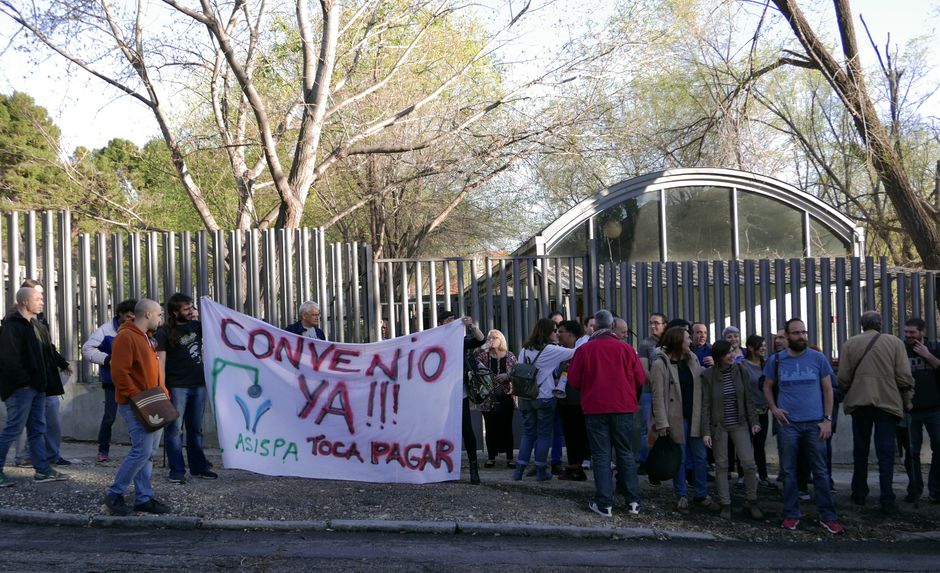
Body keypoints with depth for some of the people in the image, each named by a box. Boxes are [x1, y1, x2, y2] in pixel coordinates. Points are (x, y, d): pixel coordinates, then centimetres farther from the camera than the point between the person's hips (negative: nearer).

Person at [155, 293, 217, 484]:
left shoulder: (196, 326, 10)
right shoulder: (164, 333, -6)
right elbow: (160, 361, -11)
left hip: (198, 385, 5)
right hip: (177, 387, -5)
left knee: (196, 429, 11)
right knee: (174, 429, -3)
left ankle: (198, 467, 18)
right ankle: (177, 470, 1)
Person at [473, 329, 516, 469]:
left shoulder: (510, 356, 4)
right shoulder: (484, 355, 5)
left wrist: (507, 376, -13)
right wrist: (484, 348, -17)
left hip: (506, 397, 0)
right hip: (489, 398, 1)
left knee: (507, 428, 3)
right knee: (490, 428, 3)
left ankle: (509, 457, 9)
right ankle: (491, 457, 11)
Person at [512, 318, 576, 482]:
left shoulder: (525, 349, 6)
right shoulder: (550, 350, -11)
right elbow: (575, 353, -10)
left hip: (525, 398, 5)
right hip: (544, 398, -5)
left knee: (528, 433, 13)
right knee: (544, 434, 6)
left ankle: (519, 469, 9)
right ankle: (541, 471, 10)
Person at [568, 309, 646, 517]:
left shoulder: (584, 350, -5)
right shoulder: (626, 348, -2)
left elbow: (573, 381, -1)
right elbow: (640, 379, 2)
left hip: (595, 408, -1)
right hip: (623, 407, 1)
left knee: (601, 455, 3)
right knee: (625, 453, 12)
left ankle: (604, 504, -1)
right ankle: (633, 501, 12)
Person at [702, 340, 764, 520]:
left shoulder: (741, 370, -3)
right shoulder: (709, 375, -8)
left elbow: (748, 399, 3)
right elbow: (705, 405, -6)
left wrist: (754, 421, 0)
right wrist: (706, 431, -10)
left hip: (739, 424, 2)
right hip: (719, 425, -1)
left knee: (749, 463, -5)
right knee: (722, 465, 4)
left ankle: (751, 501, 11)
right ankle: (725, 504, 14)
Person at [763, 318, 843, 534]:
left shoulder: (818, 358, 2)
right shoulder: (776, 360, 4)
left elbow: (827, 389, 5)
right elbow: (767, 387, 15)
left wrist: (827, 419, -3)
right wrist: (773, 408, -3)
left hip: (815, 423, -1)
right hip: (788, 424, 1)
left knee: (820, 471, 2)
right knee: (788, 471, 7)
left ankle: (827, 516, 8)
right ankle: (791, 514, 16)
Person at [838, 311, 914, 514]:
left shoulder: (850, 344, 0)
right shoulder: (895, 343, -3)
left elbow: (843, 378, -3)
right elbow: (904, 376, -7)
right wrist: (905, 400, 9)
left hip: (859, 403, 1)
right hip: (888, 403, -1)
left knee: (860, 451, 16)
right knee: (886, 453, 3)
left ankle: (859, 494, 23)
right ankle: (888, 501, -2)